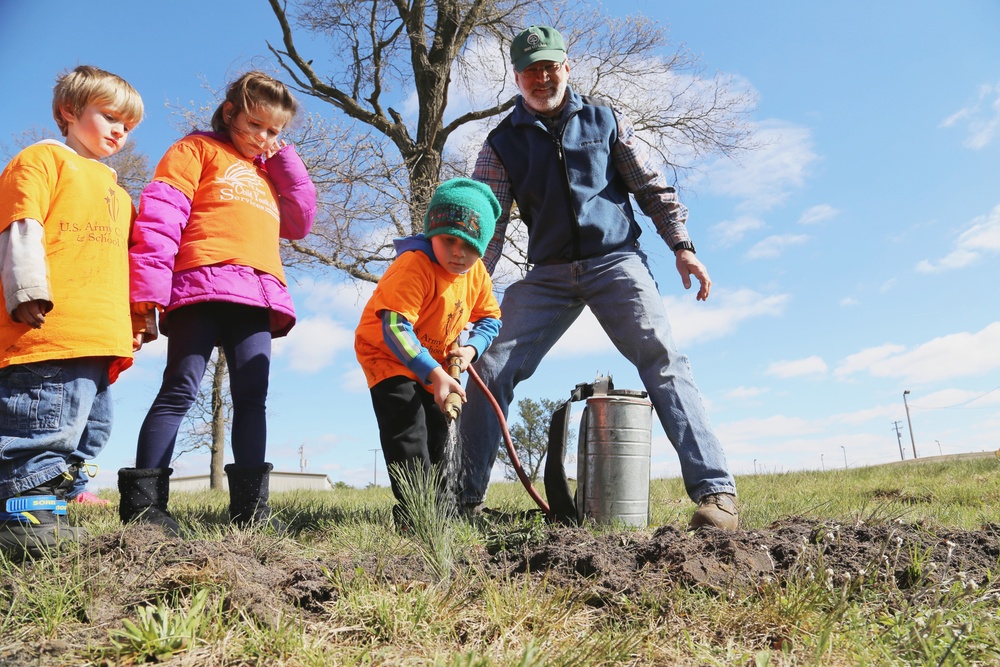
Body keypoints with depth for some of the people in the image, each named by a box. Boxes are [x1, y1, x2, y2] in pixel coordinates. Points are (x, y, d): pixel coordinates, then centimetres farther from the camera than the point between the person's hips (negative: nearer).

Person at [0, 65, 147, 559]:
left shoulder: (115, 191, 31)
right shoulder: (44, 158, 8)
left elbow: (122, 263, 30)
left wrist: (136, 318, 21)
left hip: (99, 337, 9)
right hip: (51, 330, -9)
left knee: (87, 433, 10)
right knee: (46, 428, -13)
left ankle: (43, 510, 18)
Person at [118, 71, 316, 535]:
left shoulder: (271, 171, 31)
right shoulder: (198, 149, 12)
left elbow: (299, 223, 19)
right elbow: (160, 213, -1)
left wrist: (284, 160, 18)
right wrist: (149, 284, -14)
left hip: (258, 296, 6)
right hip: (202, 286, -6)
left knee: (252, 395, 0)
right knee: (181, 390, -9)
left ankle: (251, 505, 2)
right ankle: (142, 502, -4)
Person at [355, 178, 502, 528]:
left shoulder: (477, 273, -10)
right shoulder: (414, 265, -34)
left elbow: (490, 318, 2)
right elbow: (395, 329, -40)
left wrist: (471, 348, -19)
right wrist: (434, 374, -48)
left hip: (434, 363, 7)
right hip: (386, 353, -7)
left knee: (437, 430, 14)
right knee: (407, 428, -20)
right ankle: (414, 511, -13)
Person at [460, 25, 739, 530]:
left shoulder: (604, 120, 10)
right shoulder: (503, 142, 9)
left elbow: (652, 188, 12)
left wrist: (681, 246, -1)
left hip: (615, 261, -1)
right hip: (548, 275, 1)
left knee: (660, 357, -21)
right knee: (491, 369, -10)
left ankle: (715, 490, -19)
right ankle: (466, 498, 0)